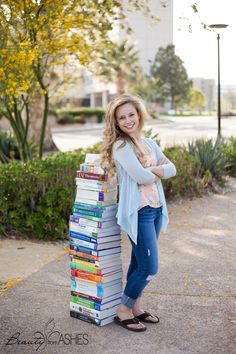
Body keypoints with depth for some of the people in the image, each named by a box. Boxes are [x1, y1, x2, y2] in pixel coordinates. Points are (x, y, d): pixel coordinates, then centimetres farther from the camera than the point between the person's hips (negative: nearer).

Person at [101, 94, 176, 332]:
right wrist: (158, 171, -1)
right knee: (149, 268, -6)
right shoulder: (121, 145, -12)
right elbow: (141, 176, -21)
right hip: (138, 211, -7)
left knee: (139, 263, 16)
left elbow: (171, 168, 5)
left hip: (156, 208, 8)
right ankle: (123, 312, 11)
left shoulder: (148, 142, 12)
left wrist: (153, 170, -12)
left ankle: (135, 306, 30)